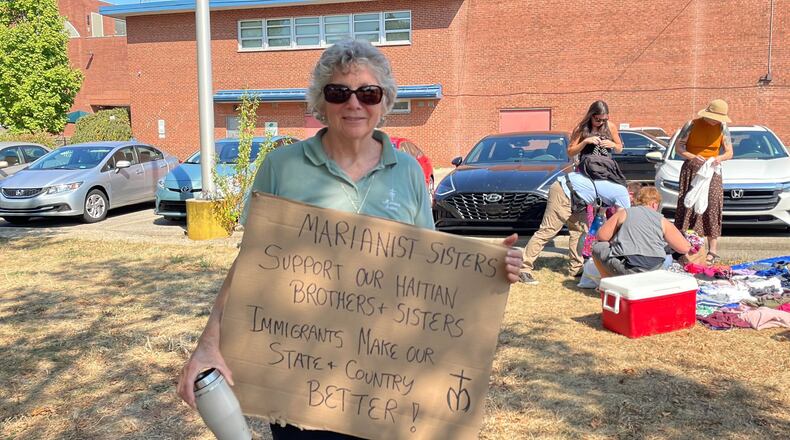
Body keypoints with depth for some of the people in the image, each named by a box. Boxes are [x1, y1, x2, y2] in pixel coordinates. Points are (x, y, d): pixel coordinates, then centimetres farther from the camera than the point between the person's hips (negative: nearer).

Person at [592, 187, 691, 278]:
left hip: (625, 267, -2)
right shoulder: (662, 220, 12)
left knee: (598, 247, 21)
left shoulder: (624, 213, 9)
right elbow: (685, 248, 9)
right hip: (652, 270, 3)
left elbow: (602, 236, 5)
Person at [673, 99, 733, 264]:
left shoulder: (722, 128, 6)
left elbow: (729, 153, 7)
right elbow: (678, 147, -4)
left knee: (712, 207, -5)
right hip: (691, 170, -2)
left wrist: (720, 158, -16)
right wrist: (693, 157, -20)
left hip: (711, 171, 2)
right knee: (688, 206, -4)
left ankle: (713, 250, -3)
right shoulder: (692, 125, -3)